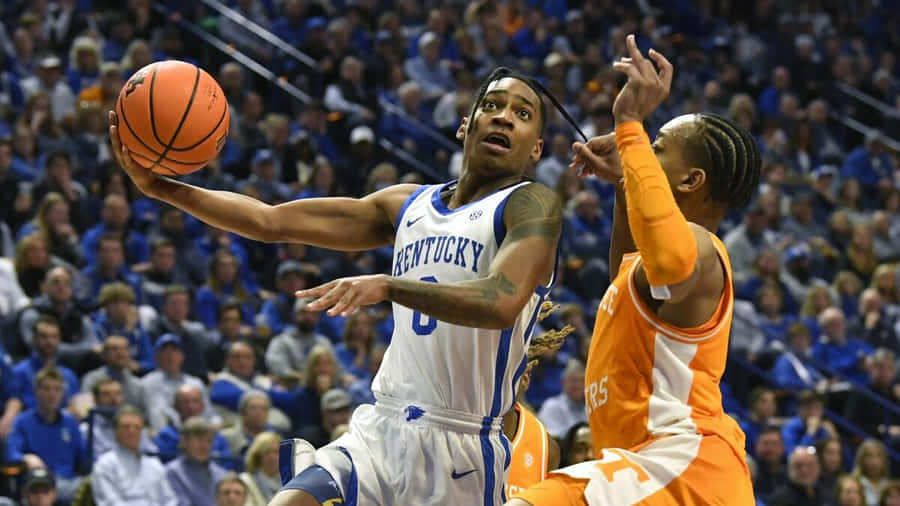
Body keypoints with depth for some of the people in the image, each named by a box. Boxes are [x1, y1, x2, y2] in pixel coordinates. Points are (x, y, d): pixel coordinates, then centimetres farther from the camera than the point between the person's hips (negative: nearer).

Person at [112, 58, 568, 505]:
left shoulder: (531, 206, -4)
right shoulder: (407, 206, 15)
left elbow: (503, 303, -24)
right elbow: (271, 221, 12)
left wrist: (389, 286, -36)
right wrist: (158, 187, 2)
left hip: (461, 450, -5)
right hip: (379, 432, 5)